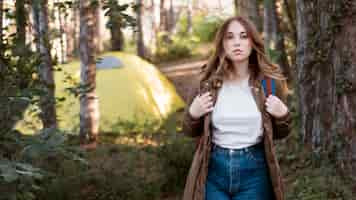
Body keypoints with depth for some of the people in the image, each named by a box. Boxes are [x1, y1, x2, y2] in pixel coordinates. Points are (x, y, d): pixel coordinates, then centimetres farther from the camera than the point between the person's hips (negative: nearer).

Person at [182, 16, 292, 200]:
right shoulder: (208, 82, -2)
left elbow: (278, 134, 8)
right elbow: (189, 131, 9)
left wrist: (283, 116, -11)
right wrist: (192, 114, -10)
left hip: (254, 172, 0)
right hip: (214, 171, 0)